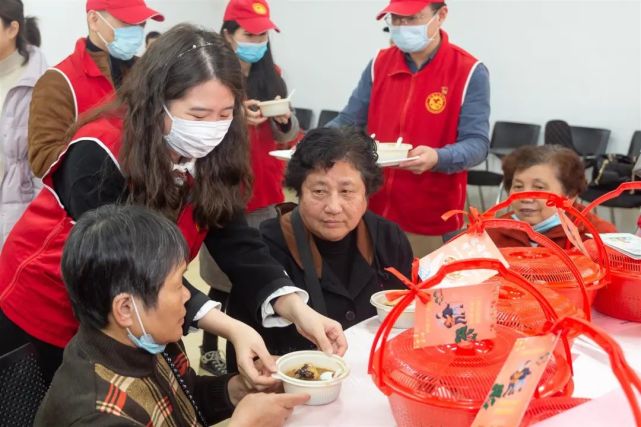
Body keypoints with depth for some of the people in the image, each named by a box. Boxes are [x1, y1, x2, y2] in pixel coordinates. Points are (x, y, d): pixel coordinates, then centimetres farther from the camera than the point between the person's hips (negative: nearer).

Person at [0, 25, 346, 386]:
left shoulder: (208, 157, -10)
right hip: (43, 318, -5)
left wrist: (297, 309, -31)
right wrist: (228, 327, -41)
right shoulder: (101, 156, -29)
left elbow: (237, 243, -15)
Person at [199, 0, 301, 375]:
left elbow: (287, 136, 10)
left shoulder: (272, 76, 9)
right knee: (226, 278, 0)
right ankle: (210, 349, 17)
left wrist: (285, 120, -11)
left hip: (265, 192, 5)